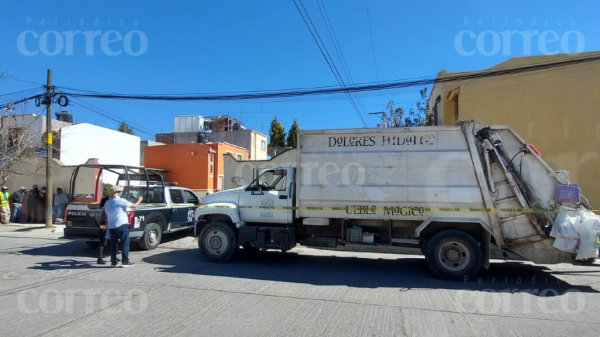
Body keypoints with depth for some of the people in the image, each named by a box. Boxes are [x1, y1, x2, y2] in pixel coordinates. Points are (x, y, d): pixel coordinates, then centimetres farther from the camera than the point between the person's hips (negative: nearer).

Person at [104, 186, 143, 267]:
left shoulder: (107, 203, 13)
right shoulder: (121, 201, -9)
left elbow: (107, 216, 19)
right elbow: (134, 206, -10)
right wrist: (139, 200, 9)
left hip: (111, 226, 7)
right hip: (121, 225, -7)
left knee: (113, 244, 10)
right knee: (125, 244, 0)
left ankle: (114, 262, 12)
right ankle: (125, 262, 0)